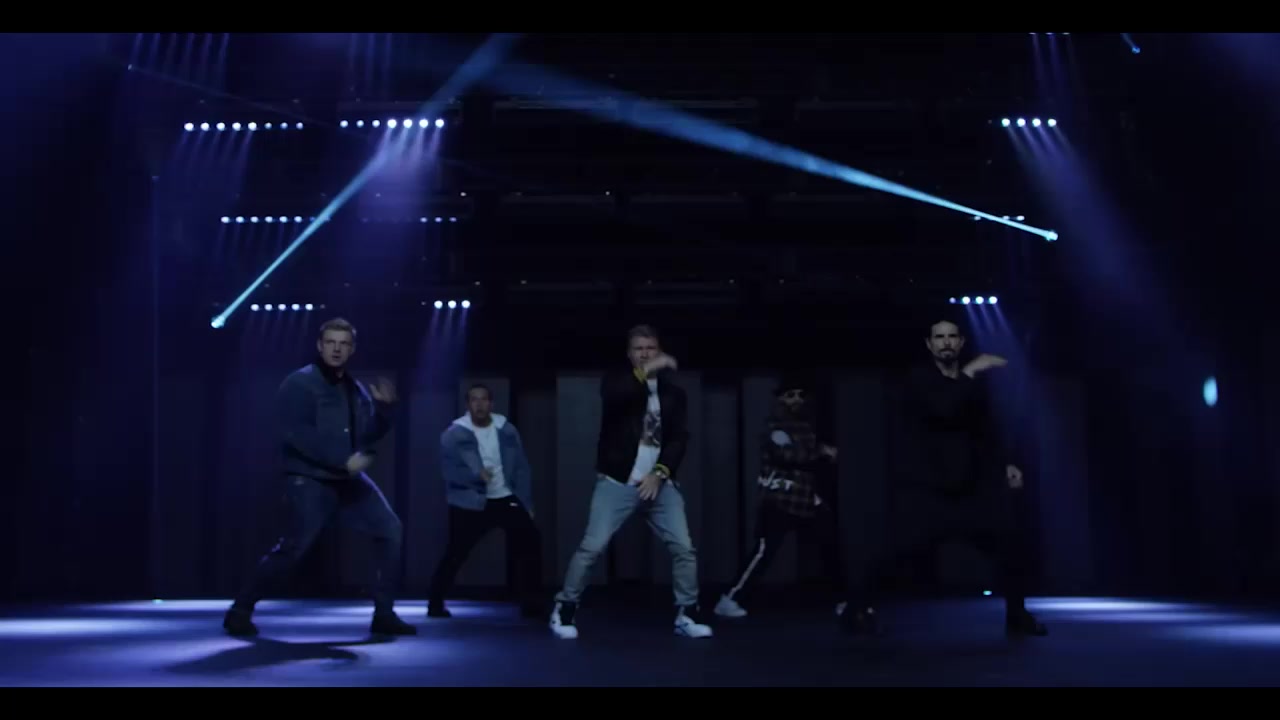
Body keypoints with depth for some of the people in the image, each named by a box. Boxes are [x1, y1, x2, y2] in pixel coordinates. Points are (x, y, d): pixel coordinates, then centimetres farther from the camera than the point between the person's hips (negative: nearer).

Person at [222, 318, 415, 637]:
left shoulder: (355, 389, 12)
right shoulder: (299, 383, -9)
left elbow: (369, 435, 15)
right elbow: (298, 434, -21)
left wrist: (383, 408, -4)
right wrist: (343, 460, -24)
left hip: (349, 479, 7)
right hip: (310, 480, -7)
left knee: (390, 531, 0)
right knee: (294, 546, -13)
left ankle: (384, 614, 8)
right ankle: (240, 610, 5)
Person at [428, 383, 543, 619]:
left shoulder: (506, 429, 2)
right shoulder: (454, 434, -8)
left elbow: (521, 468, 7)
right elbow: (449, 470, -14)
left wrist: (527, 503, 4)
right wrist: (476, 475, -30)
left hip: (507, 499, 4)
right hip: (470, 504, -3)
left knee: (530, 542, -5)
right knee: (456, 553, -5)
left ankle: (530, 603, 6)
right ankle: (435, 603, 12)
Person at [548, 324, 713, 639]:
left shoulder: (674, 392, 11)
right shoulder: (616, 380, 5)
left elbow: (680, 438, 1)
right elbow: (613, 398, -21)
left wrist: (659, 474, -11)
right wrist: (645, 372, -28)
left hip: (660, 482, 3)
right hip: (617, 482, -3)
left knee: (684, 547, -4)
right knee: (592, 546, -9)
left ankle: (687, 614, 9)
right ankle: (565, 609, 6)